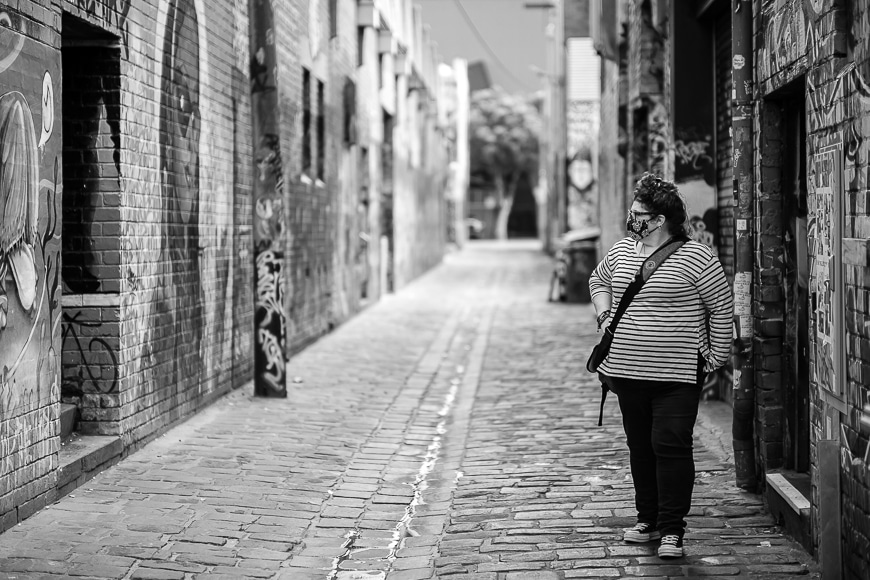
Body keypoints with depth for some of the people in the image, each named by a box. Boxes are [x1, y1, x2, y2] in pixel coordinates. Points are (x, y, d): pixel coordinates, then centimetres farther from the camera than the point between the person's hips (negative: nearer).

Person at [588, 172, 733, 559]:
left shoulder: (694, 257, -9)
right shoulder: (621, 251, 8)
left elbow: (722, 307, -3)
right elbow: (598, 280, 28)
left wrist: (715, 357, -2)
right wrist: (604, 314, 11)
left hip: (676, 375, -6)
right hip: (627, 371, 6)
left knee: (670, 447, -8)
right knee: (640, 447, 13)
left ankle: (672, 530, -3)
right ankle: (648, 519, 24)